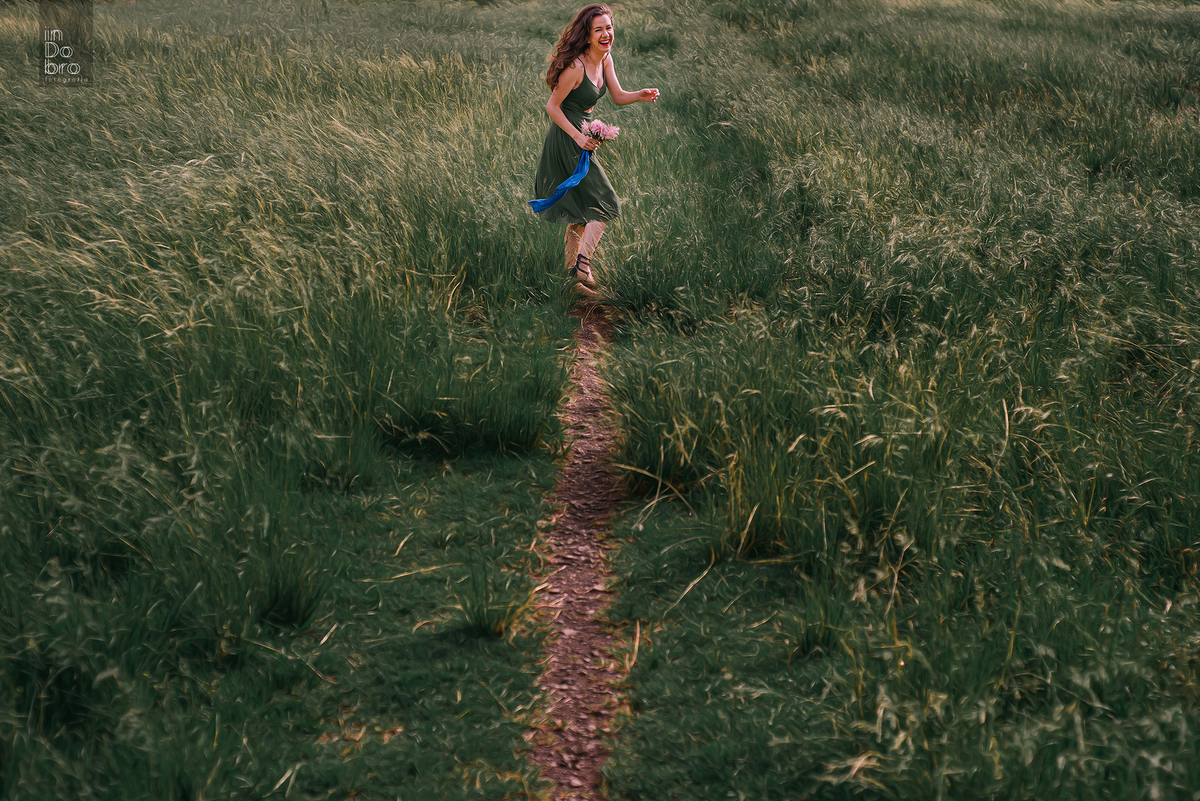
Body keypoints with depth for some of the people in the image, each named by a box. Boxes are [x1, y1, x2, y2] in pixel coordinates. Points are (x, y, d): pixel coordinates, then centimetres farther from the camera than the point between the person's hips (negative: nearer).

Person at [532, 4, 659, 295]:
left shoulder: (605, 58, 3)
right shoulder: (576, 66, -23)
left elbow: (618, 96, 7)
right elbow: (552, 106, -17)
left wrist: (641, 95, -13)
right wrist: (578, 137, -20)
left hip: (582, 137, 9)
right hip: (567, 140, -9)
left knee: (582, 211, 16)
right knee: (605, 205, -10)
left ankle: (574, 270, 24)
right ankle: (582, 263, -13)